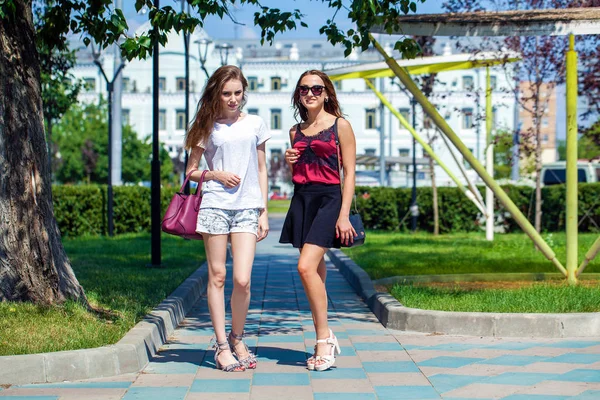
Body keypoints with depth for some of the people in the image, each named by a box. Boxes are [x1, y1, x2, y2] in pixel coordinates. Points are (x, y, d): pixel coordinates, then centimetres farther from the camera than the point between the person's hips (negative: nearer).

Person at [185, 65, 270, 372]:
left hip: (247, 208, 0)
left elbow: (261, 169, 14)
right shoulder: (208, 127, 8)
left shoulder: (255, 124, 11)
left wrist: (264, 211, 9)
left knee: (242, 280, -8)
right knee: (217, 277, 1)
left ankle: (237, 338, 13)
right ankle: (221, 345, 9)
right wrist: (216, 175, -8)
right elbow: (191, 171, 11)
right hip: (215, 206, 0)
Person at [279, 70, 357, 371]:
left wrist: (344, 215, -11)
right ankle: (325, 342, 12)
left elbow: (349, 173, -3)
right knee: (316, 270, 6)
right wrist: (289, 162, 0)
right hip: (301, 199, 6)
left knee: (306, 267, -20)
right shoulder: (296, 131, 15)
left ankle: (324, 338, -10)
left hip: (328, 198, -6)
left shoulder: (340, 126, 0)